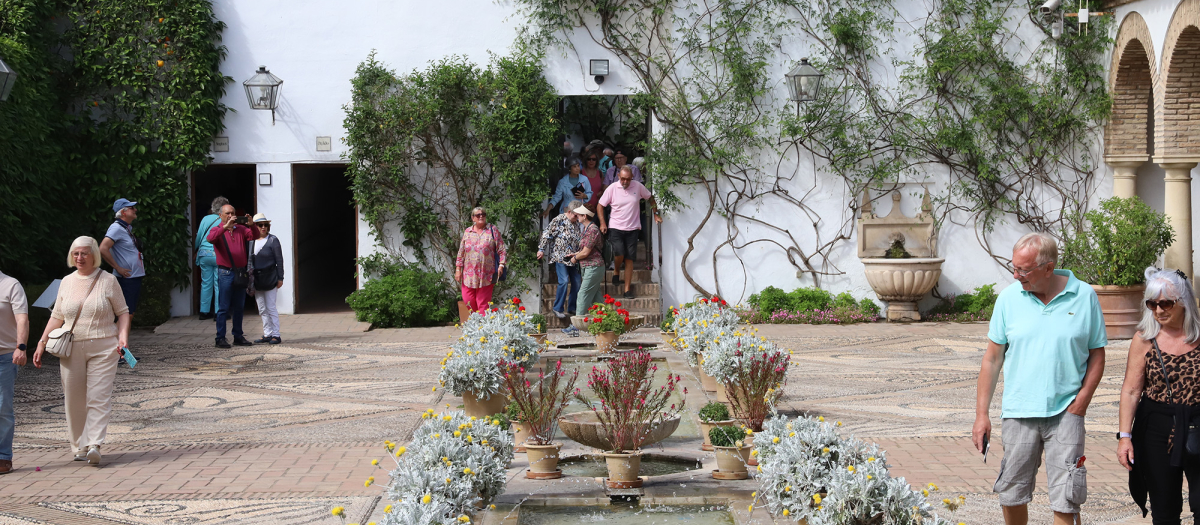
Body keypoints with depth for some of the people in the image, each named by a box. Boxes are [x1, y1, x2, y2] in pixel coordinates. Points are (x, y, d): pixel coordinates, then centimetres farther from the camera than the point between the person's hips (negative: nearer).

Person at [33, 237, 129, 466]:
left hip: (103, 348, -3)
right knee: (74, 399, 4)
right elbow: (57, 317, 16)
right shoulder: (67, 282, 11)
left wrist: (123, 337, -11)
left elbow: (123, 312, 5)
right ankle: (79, 447, 14)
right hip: (71, 350, 3)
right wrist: (42, 343, 9)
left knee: (99, 396, -12)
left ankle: (94, 445, -20)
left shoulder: (108, 280, 2)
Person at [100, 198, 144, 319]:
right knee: (126, 315, -9)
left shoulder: (128, 228, 16)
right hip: (126, 278, -9)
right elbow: (103, 249, -23)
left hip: (135, 277, 9)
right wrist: (118, 268, -19)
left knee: (131, 313, 11)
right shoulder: (117, 228, -13)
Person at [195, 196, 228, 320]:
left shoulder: (205, 219, 6)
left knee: (205, 284, 9)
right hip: (218, 255, -3)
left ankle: (204, 312, 10)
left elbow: (198, 237, 10)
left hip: (204, 254, 3)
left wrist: (196, 251, 23)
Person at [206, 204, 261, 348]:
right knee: (223, 307, -5)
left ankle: (238, 336, 17)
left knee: (239, 307, 10)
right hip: (225, 273, -4)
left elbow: (255, 236, 4)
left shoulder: (241, 229, 13)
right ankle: (220, 338, -2)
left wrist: (251, 225, -15)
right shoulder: (217, 230, 1)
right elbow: (210, 238, -19)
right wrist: (226, 226, -27)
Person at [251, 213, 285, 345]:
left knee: (271, 307, -4)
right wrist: (249, 280, 8)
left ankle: (275, 335, 1)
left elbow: (279, 260, -4)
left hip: (269, 278, -5)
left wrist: (280, 278, -9)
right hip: (256, 279, 5)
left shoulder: (273, 240, -4)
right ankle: (267, 334, 15)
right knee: (262, 309, 8)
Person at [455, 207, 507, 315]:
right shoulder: (467, 232, 11)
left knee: (483, 303, -1)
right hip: (469, 273, 3)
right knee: (468, 300, -1)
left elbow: (501, 250, 1)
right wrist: (458, 269, 7)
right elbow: (461, 252, 12)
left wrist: (501, 265, -10)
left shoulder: (493, 230, 4)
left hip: (486, 275, -3)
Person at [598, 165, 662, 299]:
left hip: (632, 228, 1)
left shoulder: (638, 186, -2)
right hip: (616, 228, -1)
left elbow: (650, 198, 15)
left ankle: (627, 289, 4)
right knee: (619, 253, -20)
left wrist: (656, 214, 11)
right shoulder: (612, 188, -4)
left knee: (629, 259, 0)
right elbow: (601, 205, 5)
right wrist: (602, 223, -3)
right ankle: (616, 271, 13)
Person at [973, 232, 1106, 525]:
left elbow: (1097, 354, 5)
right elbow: (992, 359, 6)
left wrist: (1082, 401, -7)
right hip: (1018, 412, 2)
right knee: (1011, 496, 7)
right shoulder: (1009, 298, 2)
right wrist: (981, 414, 2)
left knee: (1065, 500, -5)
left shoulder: (1084, 297, -2)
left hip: (1065, 412, -2)